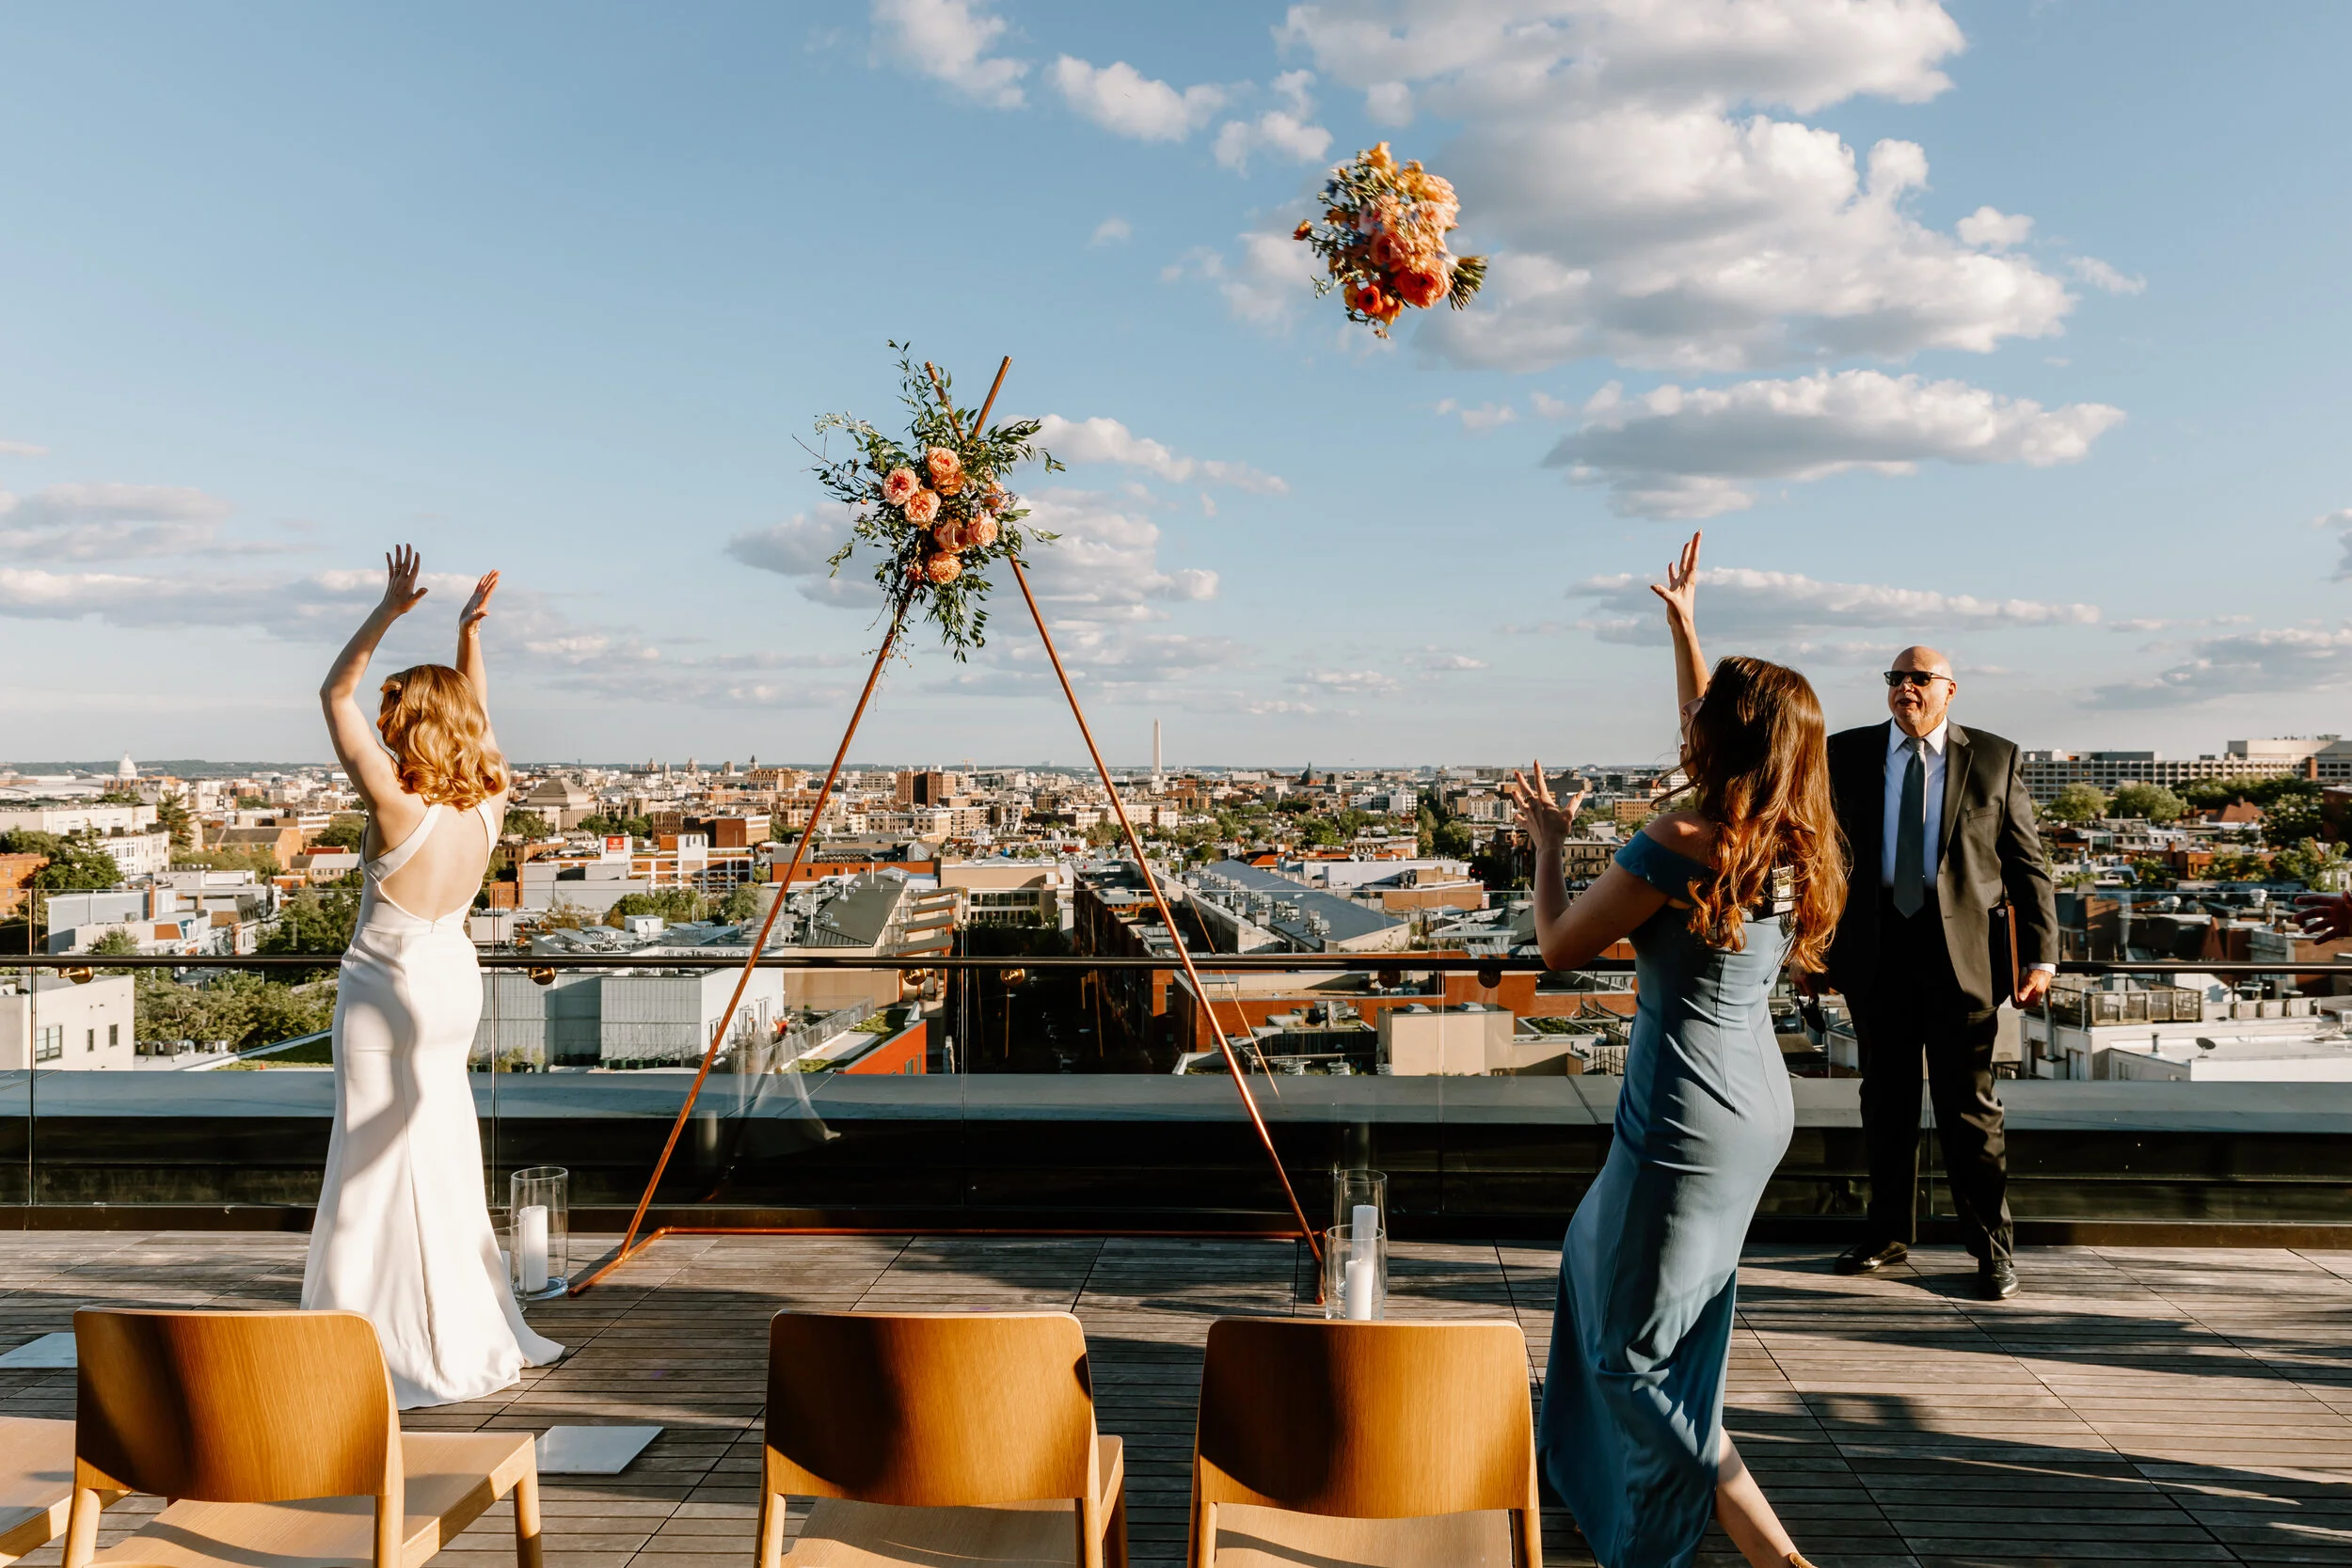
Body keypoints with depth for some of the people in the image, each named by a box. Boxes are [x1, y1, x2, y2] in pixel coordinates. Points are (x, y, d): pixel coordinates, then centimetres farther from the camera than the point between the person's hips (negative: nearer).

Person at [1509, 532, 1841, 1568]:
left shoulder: (1678, 846, -22)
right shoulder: (1789, 839, 1)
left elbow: (1559, 947, -12)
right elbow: (1715, 743, 20)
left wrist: (1549, 840, 4)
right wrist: (1684, 625, 28)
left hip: (1689, 1118, -9)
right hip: (1759, 1104, 9)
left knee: (1638, 1349, 3)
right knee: (1601, 1252, 29)